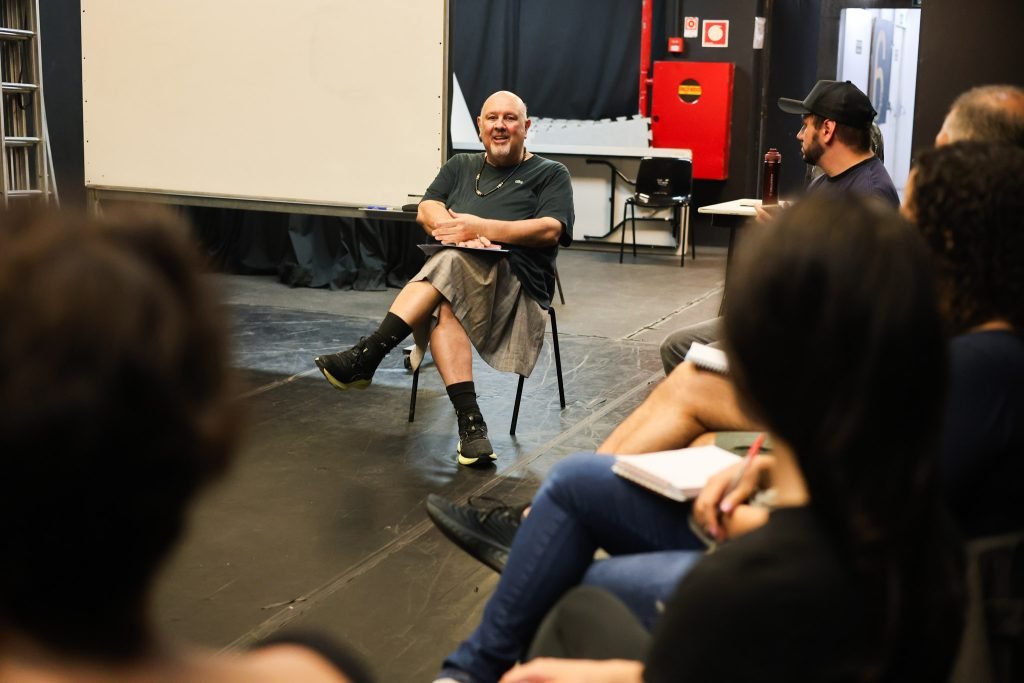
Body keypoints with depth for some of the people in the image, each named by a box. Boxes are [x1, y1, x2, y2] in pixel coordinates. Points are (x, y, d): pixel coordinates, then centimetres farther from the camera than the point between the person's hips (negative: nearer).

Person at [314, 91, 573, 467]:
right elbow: (427, 211, 11)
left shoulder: (550, 174, 15)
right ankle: (470, 423, -43)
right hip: (448, 282, 3)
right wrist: (458, 230, -12)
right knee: (445, 307, -36)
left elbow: (551, 230, -3)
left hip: (516, 288, -3)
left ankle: (364, 358, -39)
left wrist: (481, 228, -12)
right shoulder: (460, 167, 27)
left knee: (450, 263, -35)